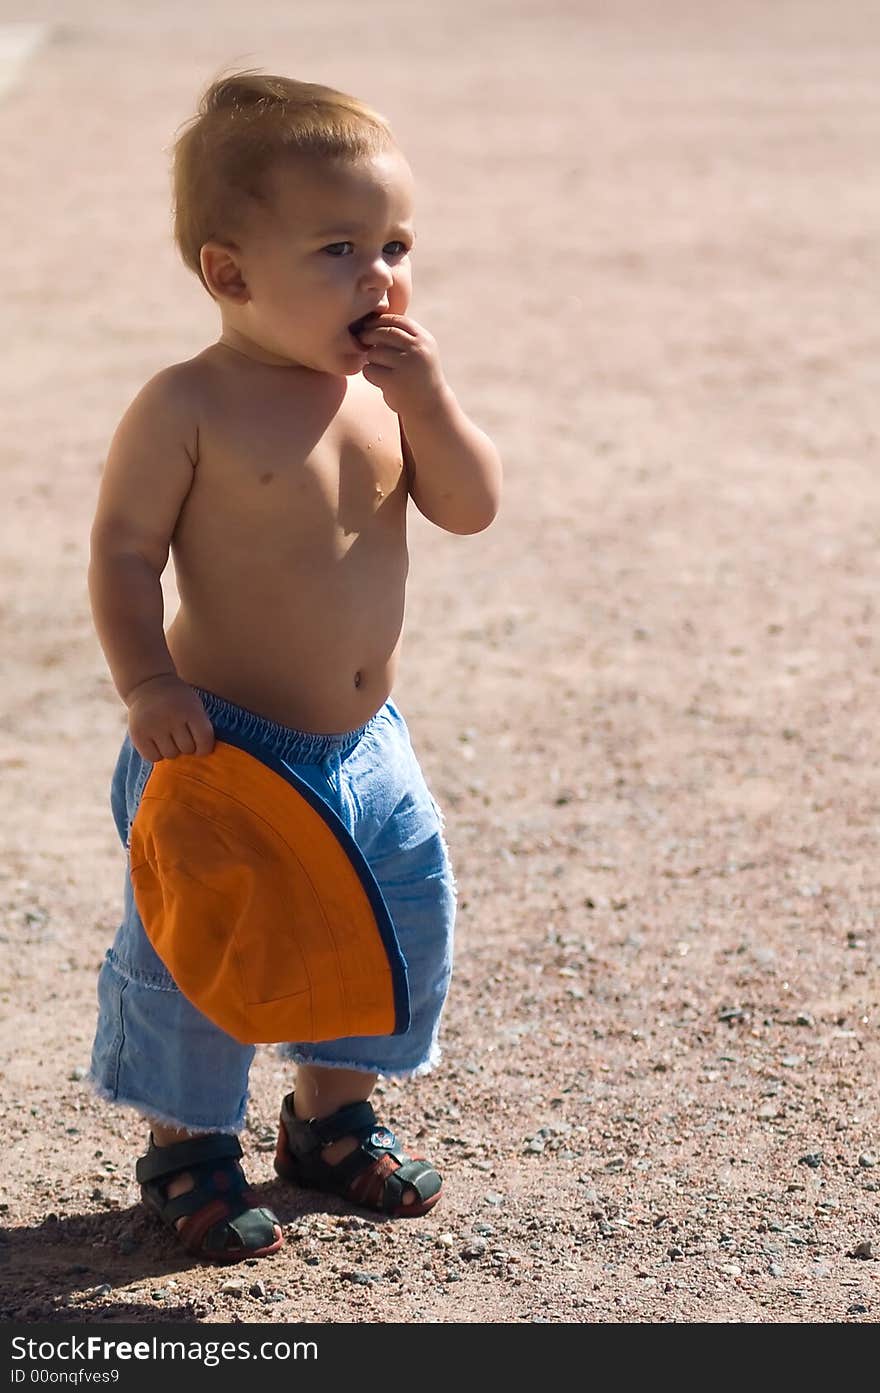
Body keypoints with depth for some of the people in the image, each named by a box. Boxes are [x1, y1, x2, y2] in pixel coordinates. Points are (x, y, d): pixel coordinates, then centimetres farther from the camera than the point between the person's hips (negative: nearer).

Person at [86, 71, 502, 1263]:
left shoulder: (388, 390, 2)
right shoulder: (190, 407, -16)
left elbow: (472, 506, -2)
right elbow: (124, 552, -15)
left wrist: (429, 398, -15)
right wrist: (147, 682, -25)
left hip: (366, 745, 6)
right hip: (228, 750, -6)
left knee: (401, 930, 16)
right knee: (199, 953, -1)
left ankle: (332, 1115, 37)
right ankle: (188, 1146, 22)